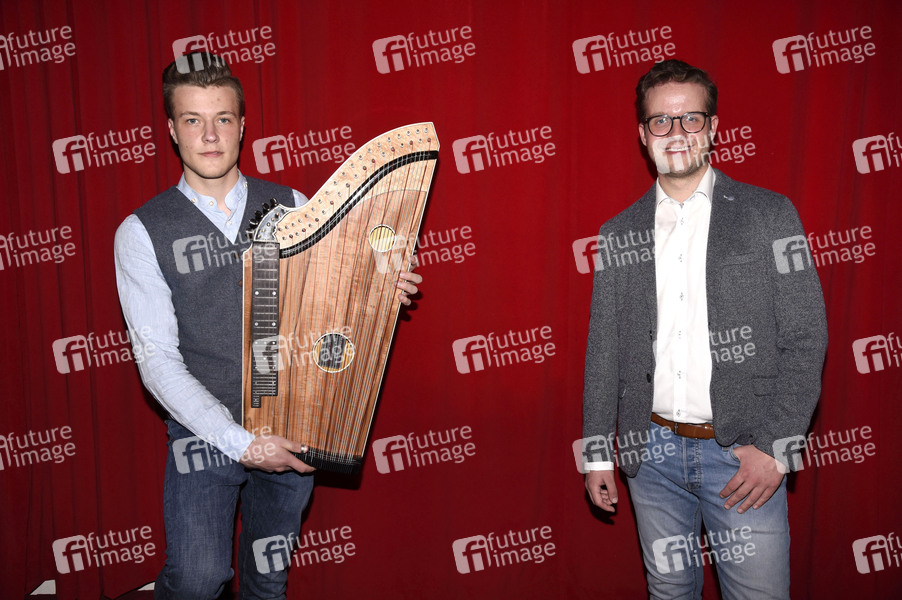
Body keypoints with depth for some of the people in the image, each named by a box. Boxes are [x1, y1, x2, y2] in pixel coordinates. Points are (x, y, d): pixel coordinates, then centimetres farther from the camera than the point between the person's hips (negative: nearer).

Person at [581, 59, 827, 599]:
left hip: (743, 452, -2)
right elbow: (603, 349, 7)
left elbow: (805, 338, -5)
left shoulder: (769, 215, -2)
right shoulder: (618, 234, 5)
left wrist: (775, 447, -12)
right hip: (652, 452, 3)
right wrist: (597, 452, 6)